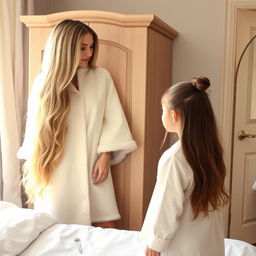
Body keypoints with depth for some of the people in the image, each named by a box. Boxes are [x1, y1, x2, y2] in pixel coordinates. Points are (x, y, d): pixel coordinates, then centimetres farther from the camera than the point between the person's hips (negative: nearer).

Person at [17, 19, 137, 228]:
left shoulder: (102, 77, 3)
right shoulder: (45, 82, 2)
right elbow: (36, 127, 5)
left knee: (107, 229, 2)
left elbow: (114, 120, 3)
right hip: (55, 173, 0)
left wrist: (105, 156, -6)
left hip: (93, 168, 1)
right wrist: (34, 171, 4)